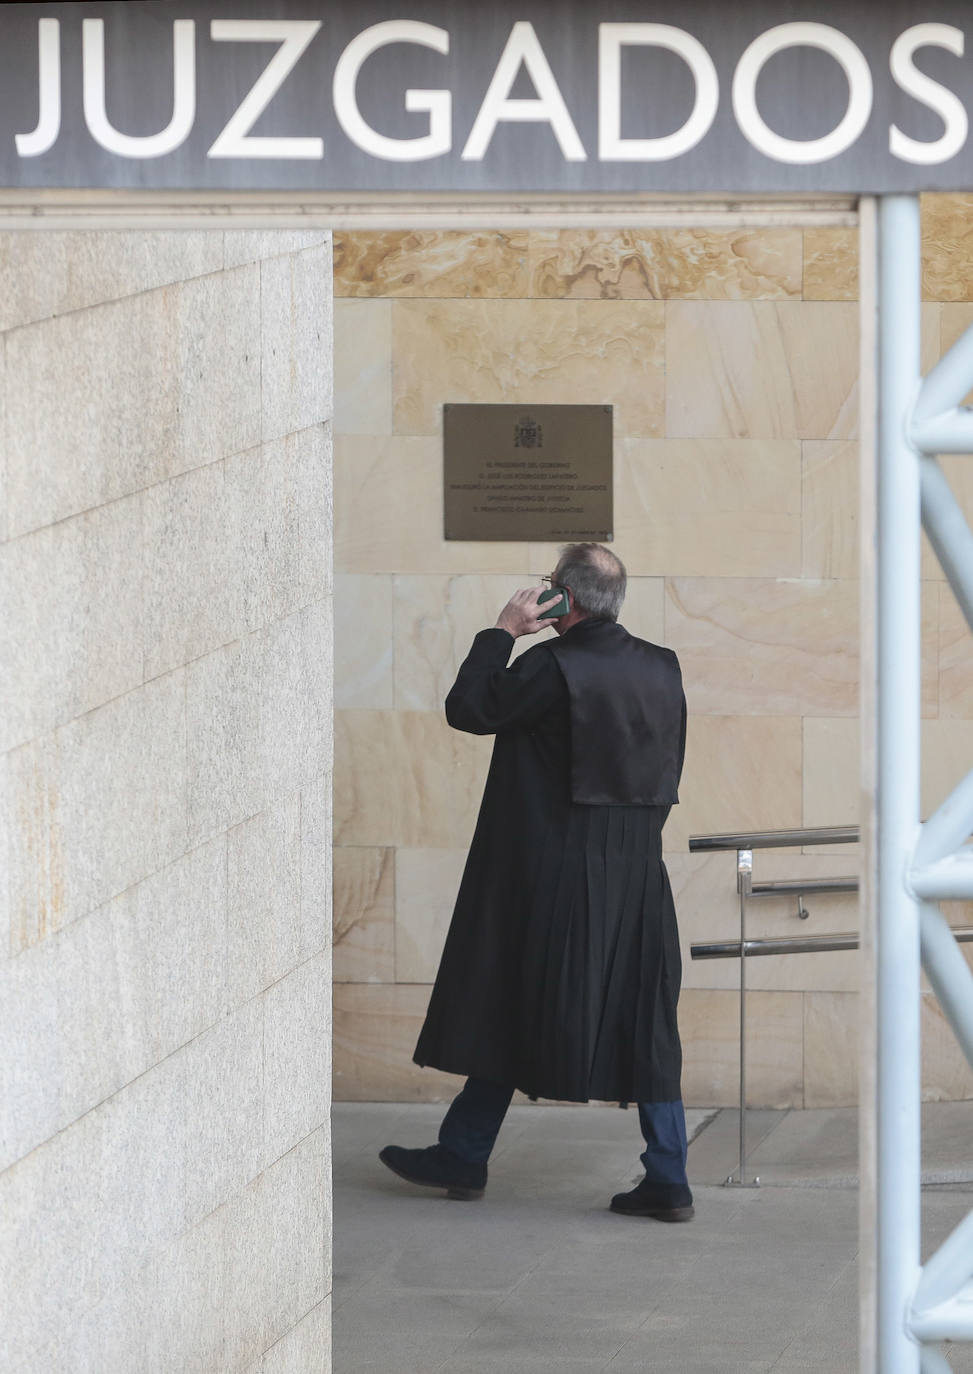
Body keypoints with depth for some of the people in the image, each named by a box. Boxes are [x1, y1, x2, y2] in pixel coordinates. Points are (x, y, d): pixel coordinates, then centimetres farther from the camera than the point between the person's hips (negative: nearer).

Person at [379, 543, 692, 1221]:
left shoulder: (551, 666, -16)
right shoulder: (662, 668, 4)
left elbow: (467, 710, -8)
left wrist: (502, 633, -1)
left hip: (553, 875, -5)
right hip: (638, 876, 5)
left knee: (509, 1010, 7)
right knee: (645, 1022, 6)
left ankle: (464, 1158, 17)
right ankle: (668, 1180, 1)